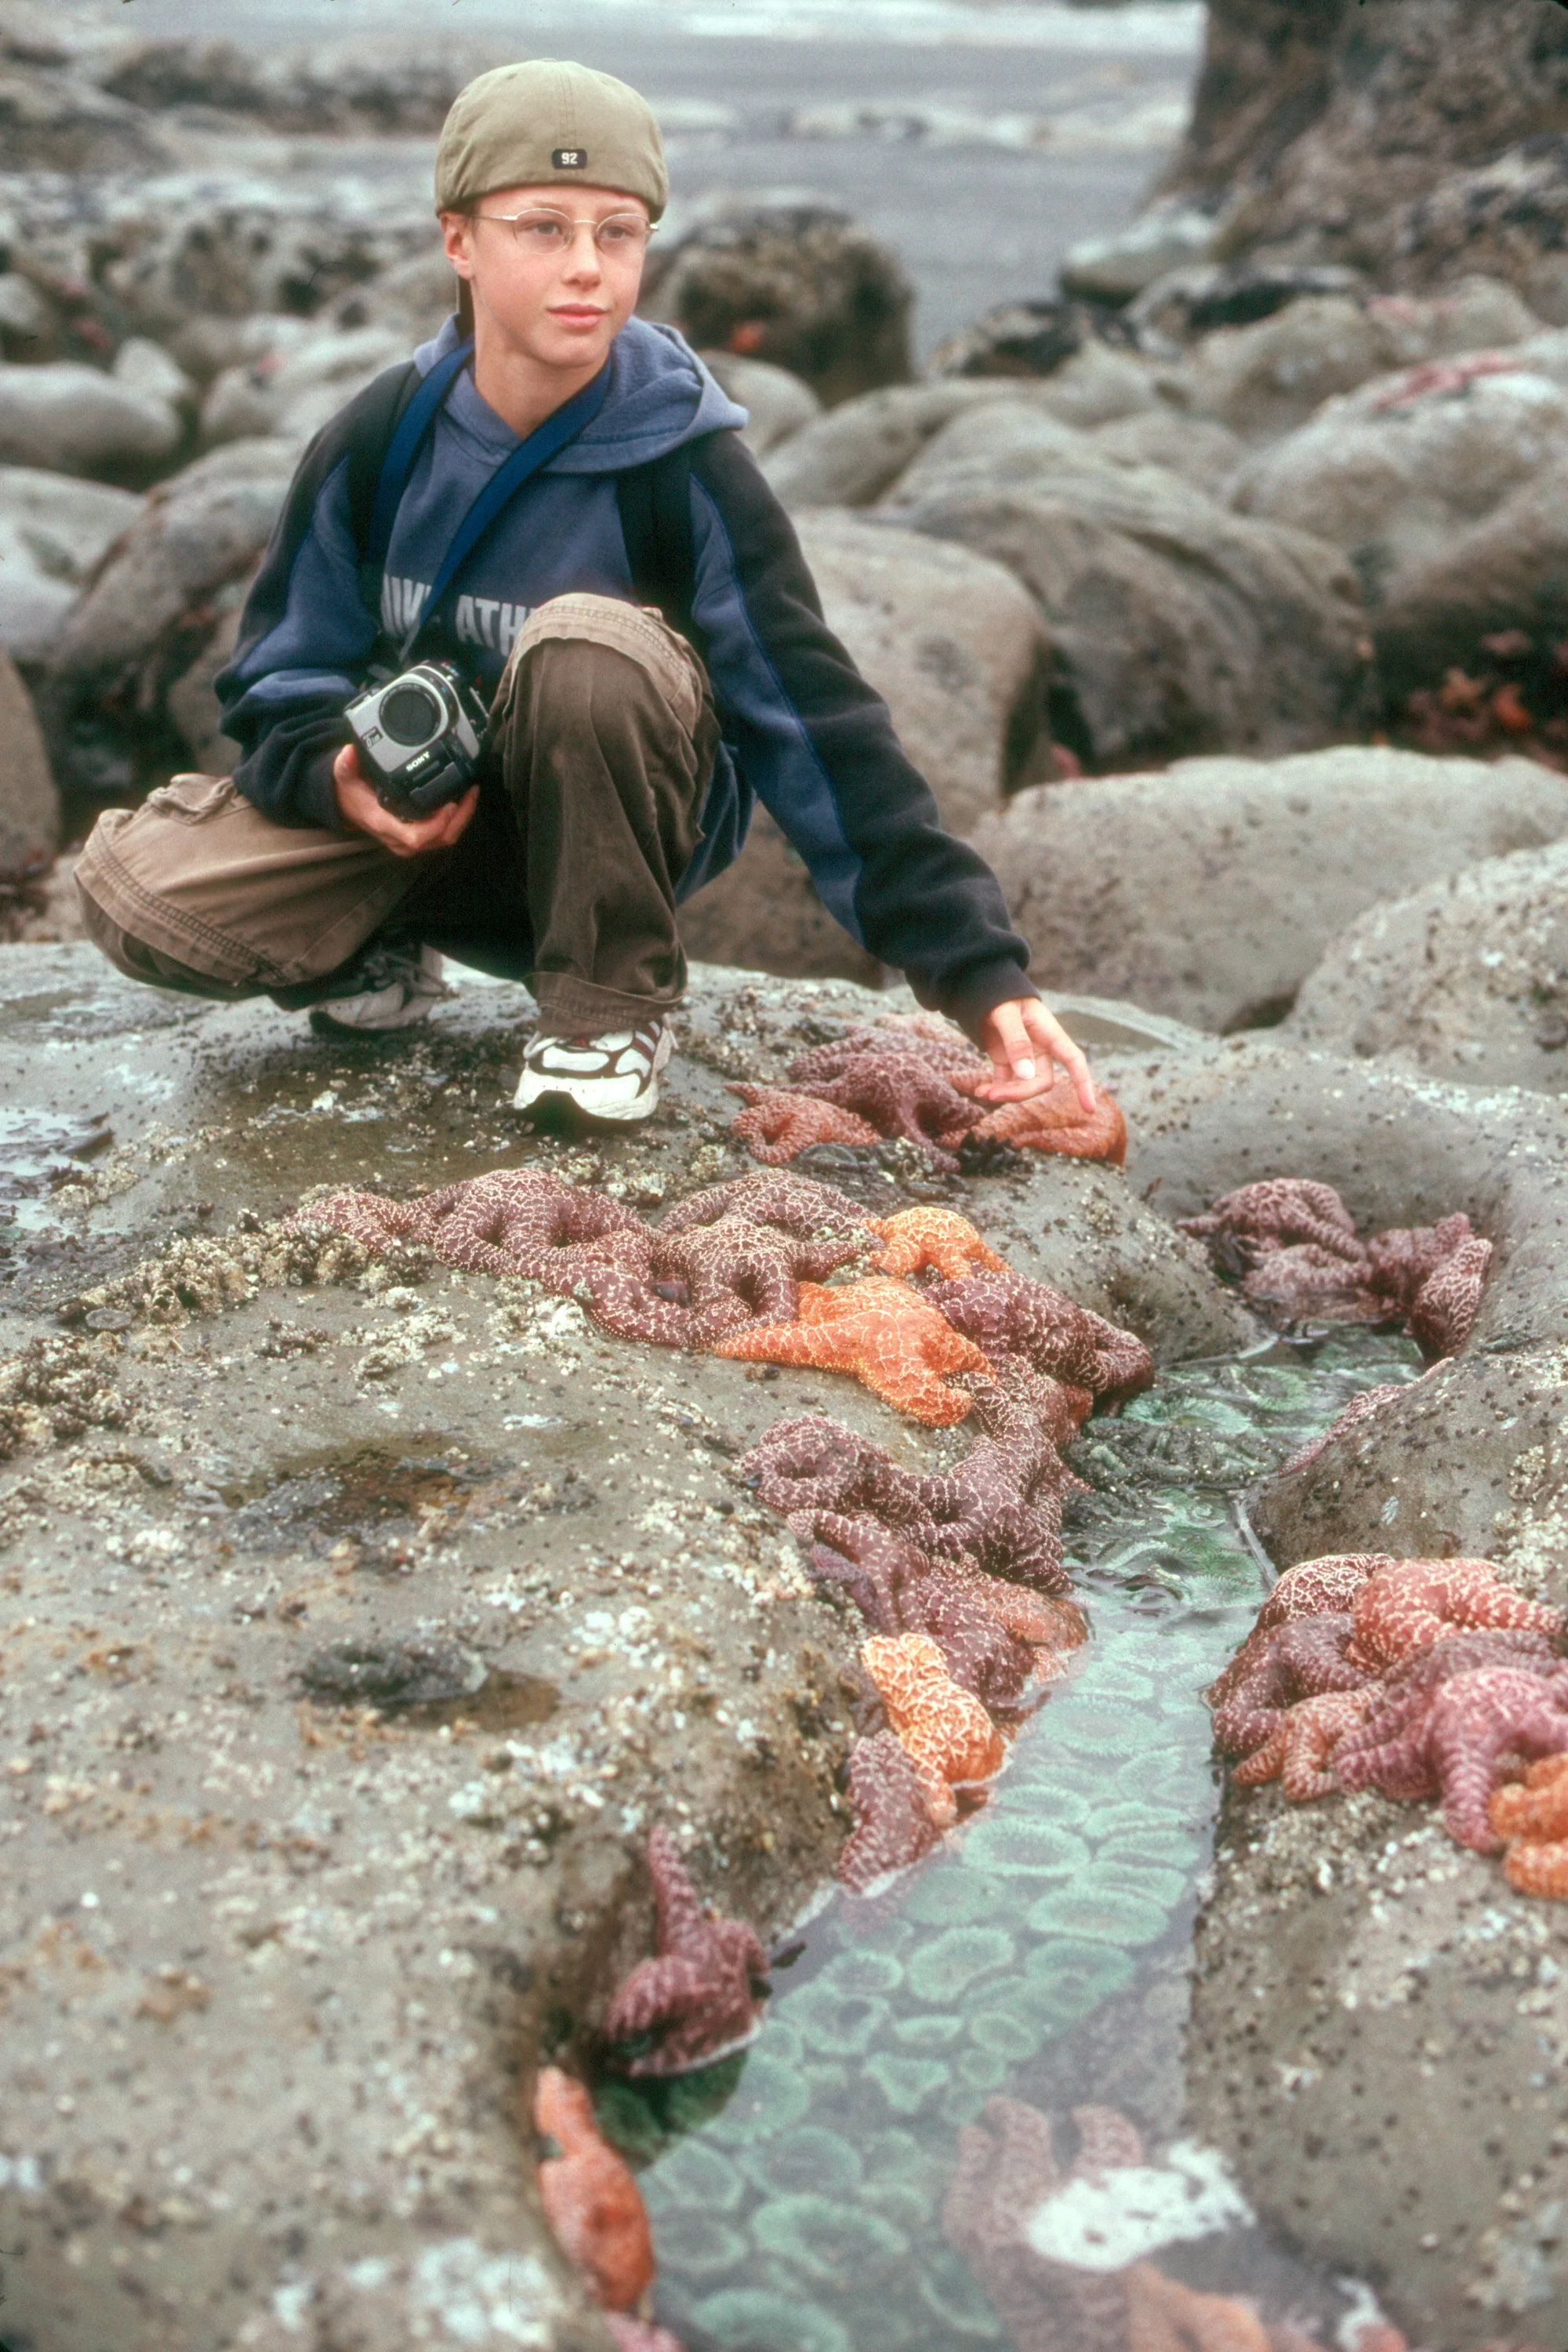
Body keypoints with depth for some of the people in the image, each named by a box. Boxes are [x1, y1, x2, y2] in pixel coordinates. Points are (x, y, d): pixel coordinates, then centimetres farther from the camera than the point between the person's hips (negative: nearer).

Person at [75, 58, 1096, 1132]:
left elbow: (819, 720, -21)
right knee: (137, 886, -21)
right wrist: (337, 771, -24)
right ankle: (380, 958, 11)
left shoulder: (687, 467, -19)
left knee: (586, 645, -36)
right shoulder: (377, 441, -10)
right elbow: (280, 678, 1)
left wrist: (979, 966, -27)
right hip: (419, 816, 3)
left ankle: (612, 1005, -14)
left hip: (617, 830, -2)